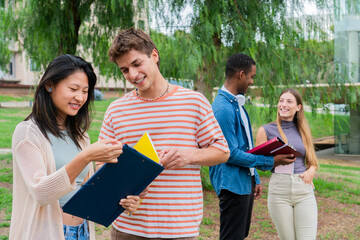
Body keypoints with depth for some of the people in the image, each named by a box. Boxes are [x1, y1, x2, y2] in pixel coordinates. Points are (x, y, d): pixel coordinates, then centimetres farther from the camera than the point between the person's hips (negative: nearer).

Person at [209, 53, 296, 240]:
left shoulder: (237, 104, 14)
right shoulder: (224, 108, -20)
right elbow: (231, 154, -21)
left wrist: (255, 180, 21)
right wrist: (270, 162, -17)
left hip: (245, 182, 10)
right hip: (232, 184, -10)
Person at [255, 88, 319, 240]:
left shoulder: (302, 130, 14)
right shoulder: (266, 130, 4)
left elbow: (312, 162, 21)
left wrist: (311, 171, -2)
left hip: (304, 189, 3)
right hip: (279, 189, -2)